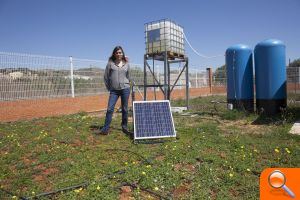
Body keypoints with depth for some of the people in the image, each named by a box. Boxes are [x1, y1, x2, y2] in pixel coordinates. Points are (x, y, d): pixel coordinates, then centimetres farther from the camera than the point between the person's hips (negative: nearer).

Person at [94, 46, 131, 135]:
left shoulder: (126, 64, 8)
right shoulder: (110, 63, 3)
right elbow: (106, 77, 6)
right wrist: (109, 88, 8)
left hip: (125, 89, 1)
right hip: (114, 90, -1)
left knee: (125, 109, 7)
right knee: (109, 109, -3)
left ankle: (124, 127, 20)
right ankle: (105, 129, 3)